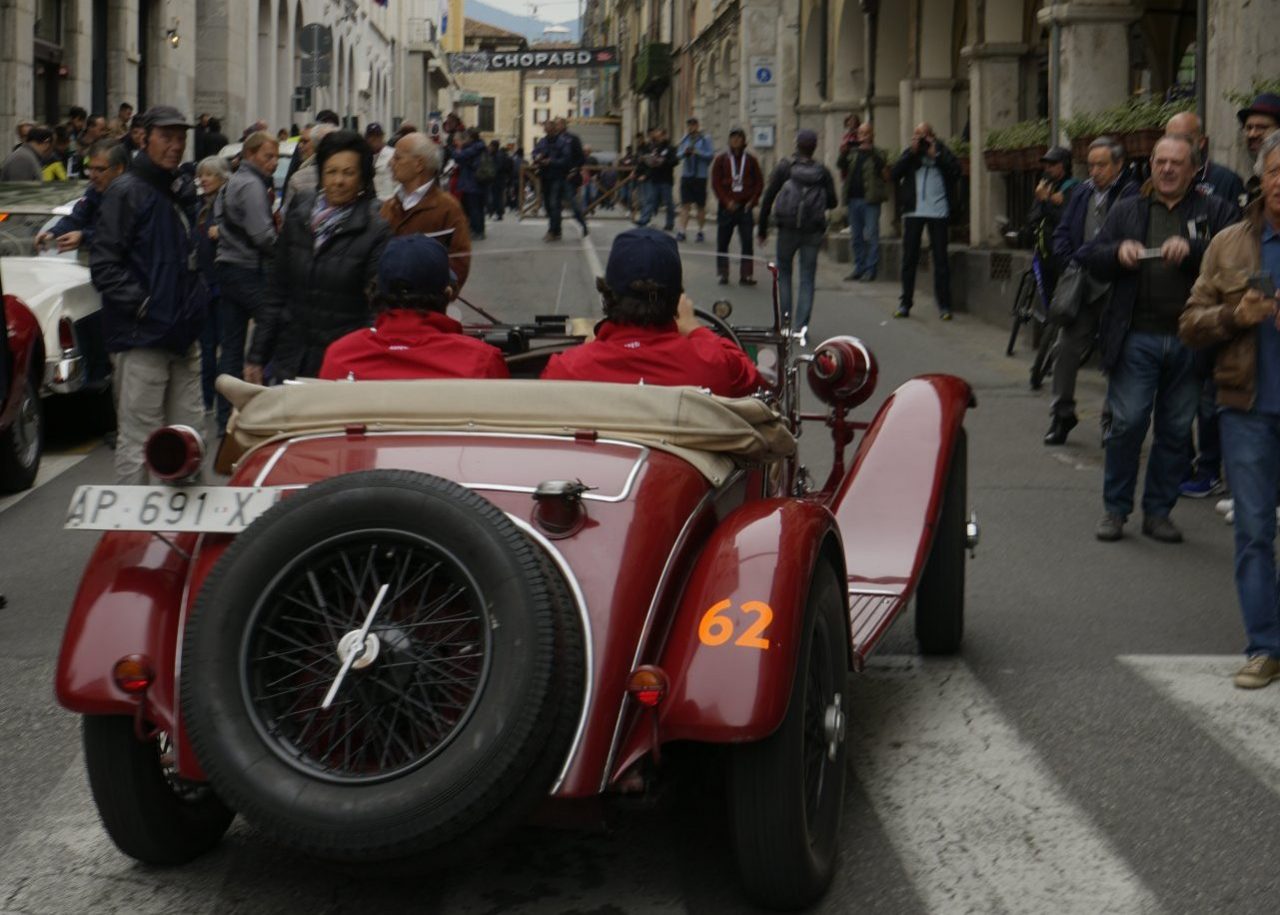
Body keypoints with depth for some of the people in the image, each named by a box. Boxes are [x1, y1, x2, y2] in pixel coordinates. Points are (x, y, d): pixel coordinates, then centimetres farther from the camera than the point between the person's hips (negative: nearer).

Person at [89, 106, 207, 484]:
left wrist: (198, 300, 14)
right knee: (138, 441, -6)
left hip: (183, 338, 8)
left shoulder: (182, 192, 16)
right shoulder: (127, 192, -9)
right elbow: (104, 264, -16)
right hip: (142, 339, -8)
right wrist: (141, 305, -21)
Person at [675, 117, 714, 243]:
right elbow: (678, 155, 10)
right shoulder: (685, 139, 9)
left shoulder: (705, 139, -4)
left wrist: (697, 152, -20)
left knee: (701, 206, 8)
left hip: (700, 176, -3)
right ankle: (682, 231, -7)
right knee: (685, 204, -4)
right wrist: (684, 152, -11)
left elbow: (711, 154, -10)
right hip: (686, 175, 3)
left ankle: (700, 232, 18)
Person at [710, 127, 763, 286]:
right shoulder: (721, 160, 4)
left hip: (745, 207, 0)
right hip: (726, 207, 0)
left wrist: (752, 201, -5)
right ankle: (723, 274, 11)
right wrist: (727, 201, -10)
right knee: (722, 242, 3)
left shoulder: (750, 160, 5)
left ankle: (746, 275, 0)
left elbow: (759, 182, 7)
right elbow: (716, 183, 0)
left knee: (747, 242, -3)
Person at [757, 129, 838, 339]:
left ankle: (784, 316, 4)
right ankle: (801, 325, -6)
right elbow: (832, 202, 4)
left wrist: (762, 228, 5)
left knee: (783, 273, 16)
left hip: (787, 229, -1)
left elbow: (768, 198, -2)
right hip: (813, 232, 1)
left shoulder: (784, 168, -1)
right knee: (807, 279, 5)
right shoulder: (822, 172, 2)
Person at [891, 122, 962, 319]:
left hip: (938, 212, -2)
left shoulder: (942, 151, 5)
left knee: (940, 259, -1)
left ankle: (944, 305, 3)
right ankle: (905, 303, 11)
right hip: (913, 211, 2)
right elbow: (895, 173, -3)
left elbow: (956, 171, -9)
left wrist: (935, 155, -11)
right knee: (909, 258, 4)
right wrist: (912, 152, -8)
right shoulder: (909, 153, 9)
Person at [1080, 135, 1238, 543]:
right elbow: (1090, 257, 10)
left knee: (1176, 429, 6)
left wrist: (1192, 249, -22)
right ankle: (1115, 509, 9)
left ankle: (1158, 511, 17)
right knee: (1127, 422, -4)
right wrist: (1118, 252, -11)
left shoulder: (1215, 212, 8)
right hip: (1137, 337, 0)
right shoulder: (1127, 210, 14)